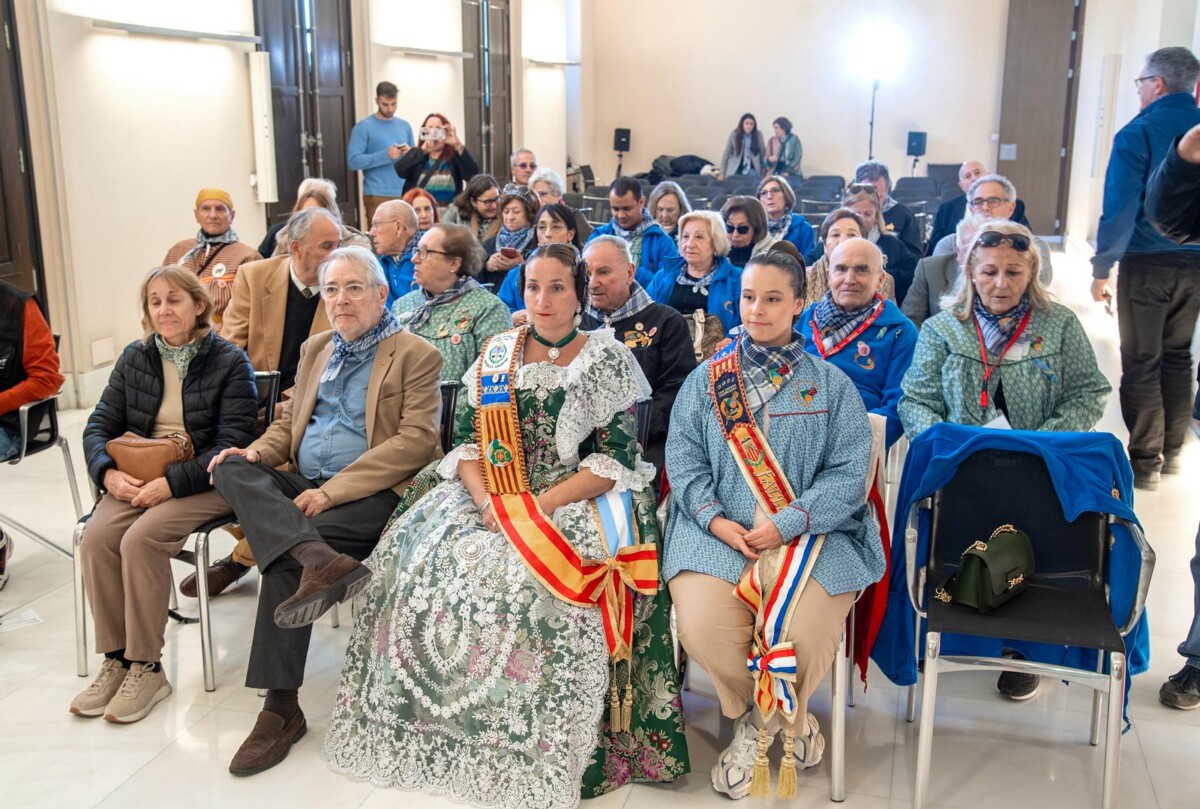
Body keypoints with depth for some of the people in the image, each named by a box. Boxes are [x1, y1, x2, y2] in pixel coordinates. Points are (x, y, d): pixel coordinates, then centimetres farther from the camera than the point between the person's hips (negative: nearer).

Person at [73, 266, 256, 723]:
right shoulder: (135, 358, 12)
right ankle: (114, 660, -9)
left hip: (202, 482, -5)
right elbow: (100, 425, 9)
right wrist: (108, 472, -12)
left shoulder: (230, 363, -4)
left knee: (141, 540, -29)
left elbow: (232, 445, -12)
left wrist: (171, 482, -22)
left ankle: (146, 667, -14)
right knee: (96, 536, -23)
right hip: (136, 479, 5)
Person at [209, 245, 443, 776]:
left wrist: (333, 490, -19)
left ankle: (281, 708, -18)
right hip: (302, 483, 7)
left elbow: (415, 441, -11)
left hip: (372, 492, -6)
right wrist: (258, 452, -1)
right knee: (232, 469, -21)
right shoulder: (315, 350, 21)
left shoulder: (416, 356, -1)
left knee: (283, 560, -27)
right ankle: (319, 559, -41)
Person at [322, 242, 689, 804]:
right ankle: (434, 729, -3)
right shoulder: (497, 354, 12)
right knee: (423, 556, -18)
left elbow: (616, 460, -8)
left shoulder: (606, 359, -1)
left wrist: (539, 506, -17)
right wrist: (488, 500, -12)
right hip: (493, 499, 5)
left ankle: (538, 753, -16)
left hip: (576, 501, -4)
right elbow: (468, 441, 8)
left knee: (531, 577, -33)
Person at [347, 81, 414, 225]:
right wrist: (386, 155, -19)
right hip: (378, 196, -4)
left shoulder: (404, 125, 14)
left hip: (404, 194, 4)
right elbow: (353, 161, -11)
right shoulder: (363, 127, -2)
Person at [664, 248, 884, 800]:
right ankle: (783, 720, 10)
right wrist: (715, 520, -12)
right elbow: (682, 460, 6)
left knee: (803, 636, -27)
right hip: (718, 532, 1)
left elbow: (847, 474, -1)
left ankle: (762, 720, 12)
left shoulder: (832, 385, 8)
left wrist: (786, 525, -15)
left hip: (808, 533, -1)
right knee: (702, 628, -25)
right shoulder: (705, 380, 13)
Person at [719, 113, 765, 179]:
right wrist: (722, 173, -1)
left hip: (752, 170, 0)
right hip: (735, 171, 0)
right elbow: (726, 154, 1)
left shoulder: (759, 135, -2)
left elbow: (762, 153, 5)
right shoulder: (733, 135, -5)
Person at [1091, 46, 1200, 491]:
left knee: (1142, 363, 2)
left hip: (1148, 264, -5)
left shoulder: (1138, 134, -12)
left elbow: (1120, 209, -15)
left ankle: (1145, 462, 6)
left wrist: (1101, 269, -8)